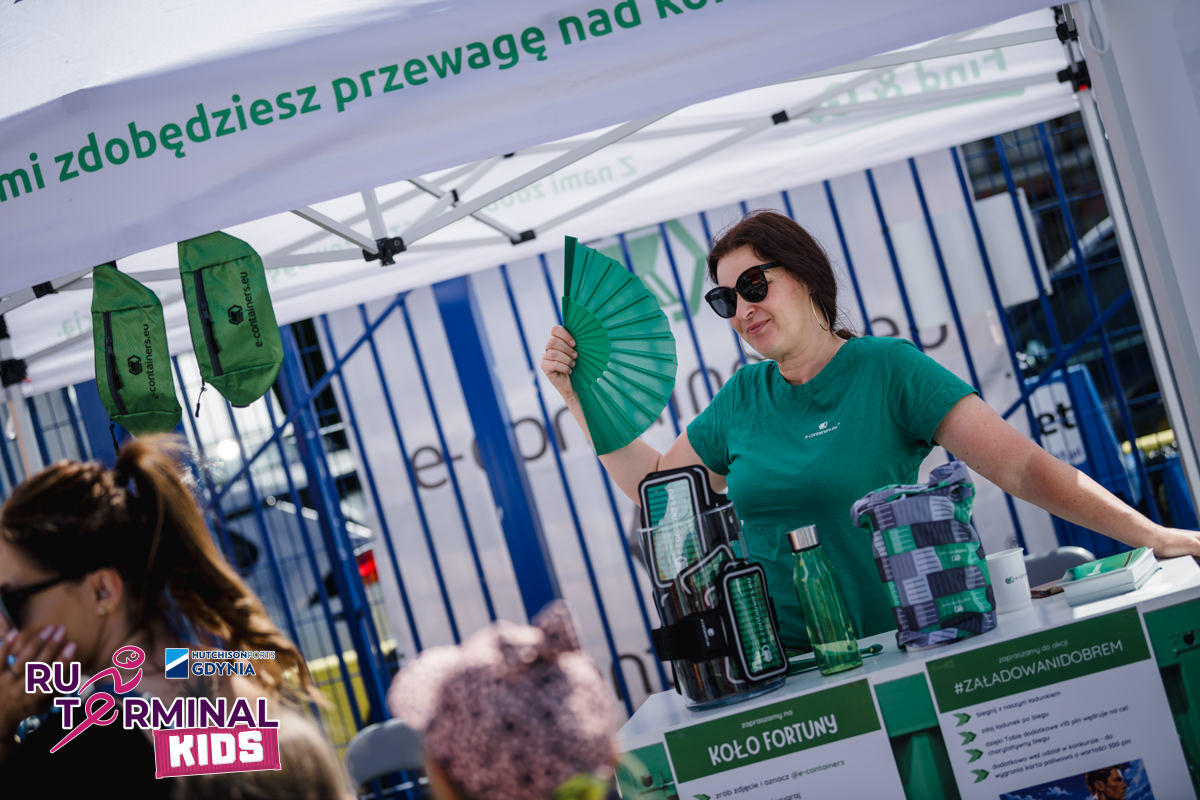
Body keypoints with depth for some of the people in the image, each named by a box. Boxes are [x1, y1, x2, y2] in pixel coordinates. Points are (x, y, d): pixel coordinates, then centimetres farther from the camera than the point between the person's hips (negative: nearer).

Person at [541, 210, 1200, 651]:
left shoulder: (886, 369, -5)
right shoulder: (743, 398, 9)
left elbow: (1020, 466, -11)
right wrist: (580, 396, 13)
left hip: (894, 649, -3)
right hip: (783, 667, 3)